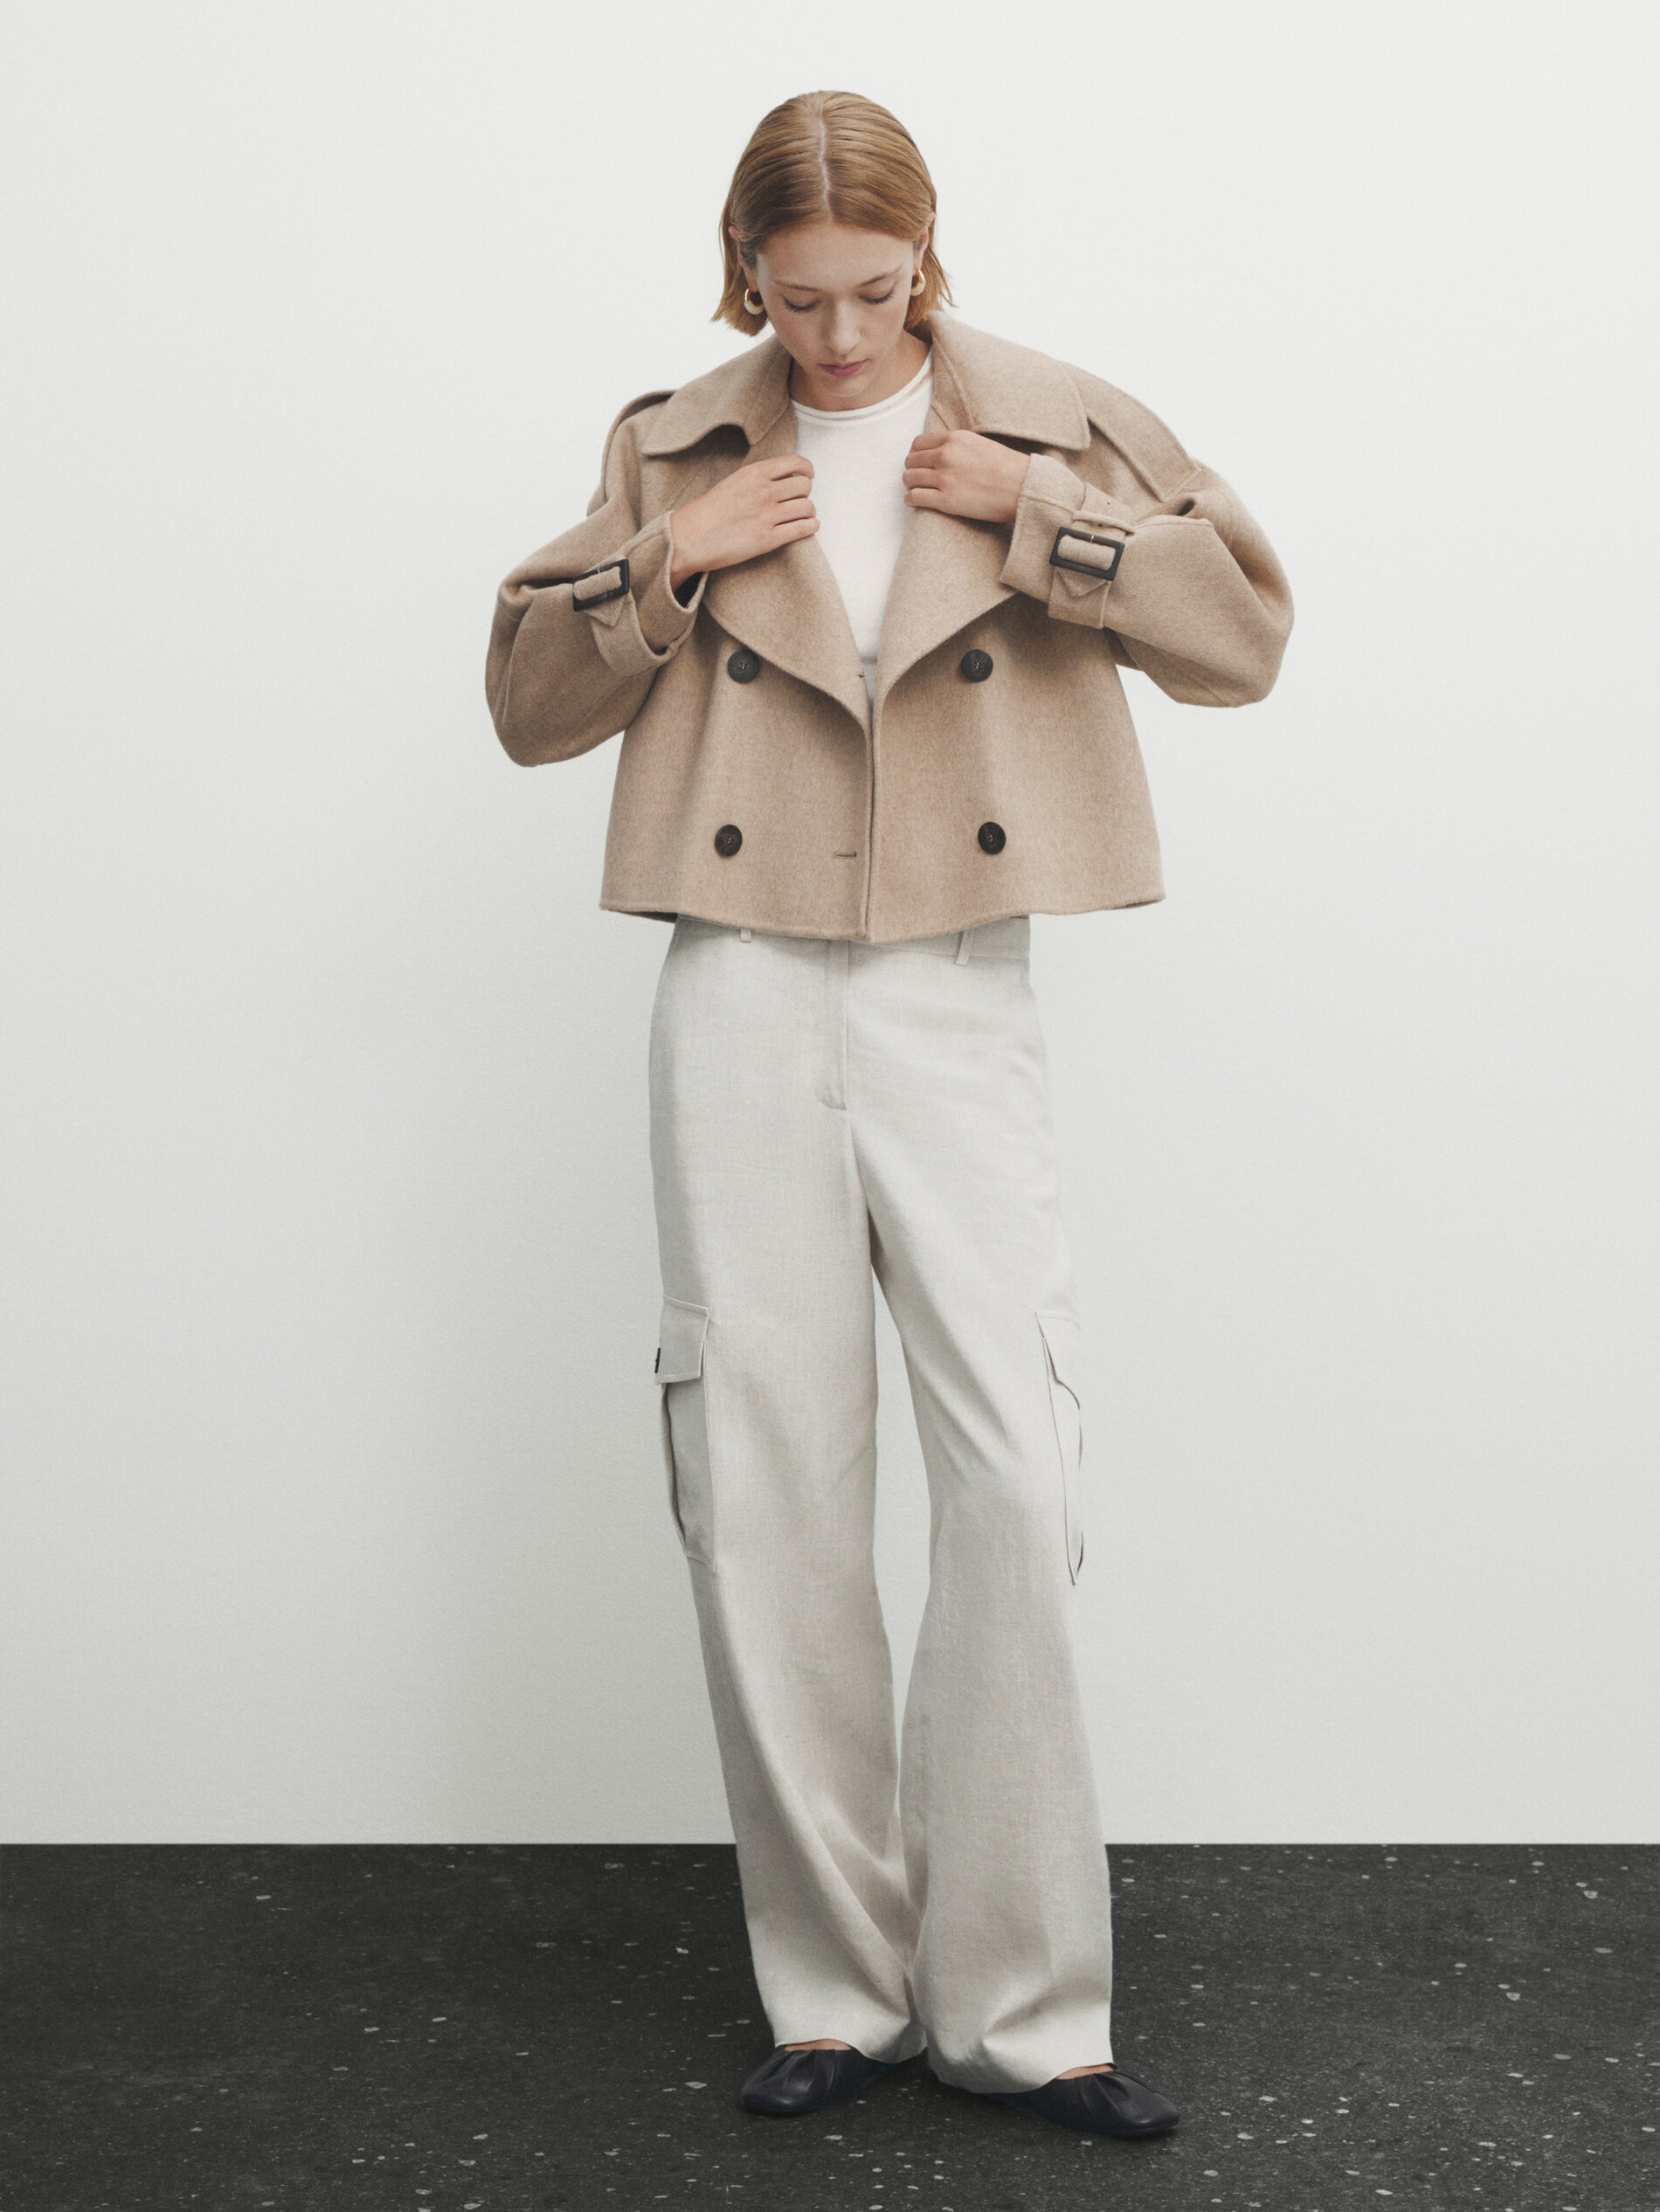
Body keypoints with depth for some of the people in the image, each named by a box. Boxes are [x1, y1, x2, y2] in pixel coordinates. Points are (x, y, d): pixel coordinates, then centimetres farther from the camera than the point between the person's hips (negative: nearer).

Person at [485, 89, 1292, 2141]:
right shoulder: (674, 448, 11)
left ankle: (1021, 2000, 3)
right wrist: (664, 564, -3)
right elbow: (529, 699, 13)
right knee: (765, 1496, 2)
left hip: (959, 997, -1)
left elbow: (1248, 628, 2)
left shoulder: (1053, 424, 8)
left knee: (1019, 1483, -10)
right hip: (742, 998, 1)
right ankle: (837, 1991, 14)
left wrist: (1040, 519, -7)